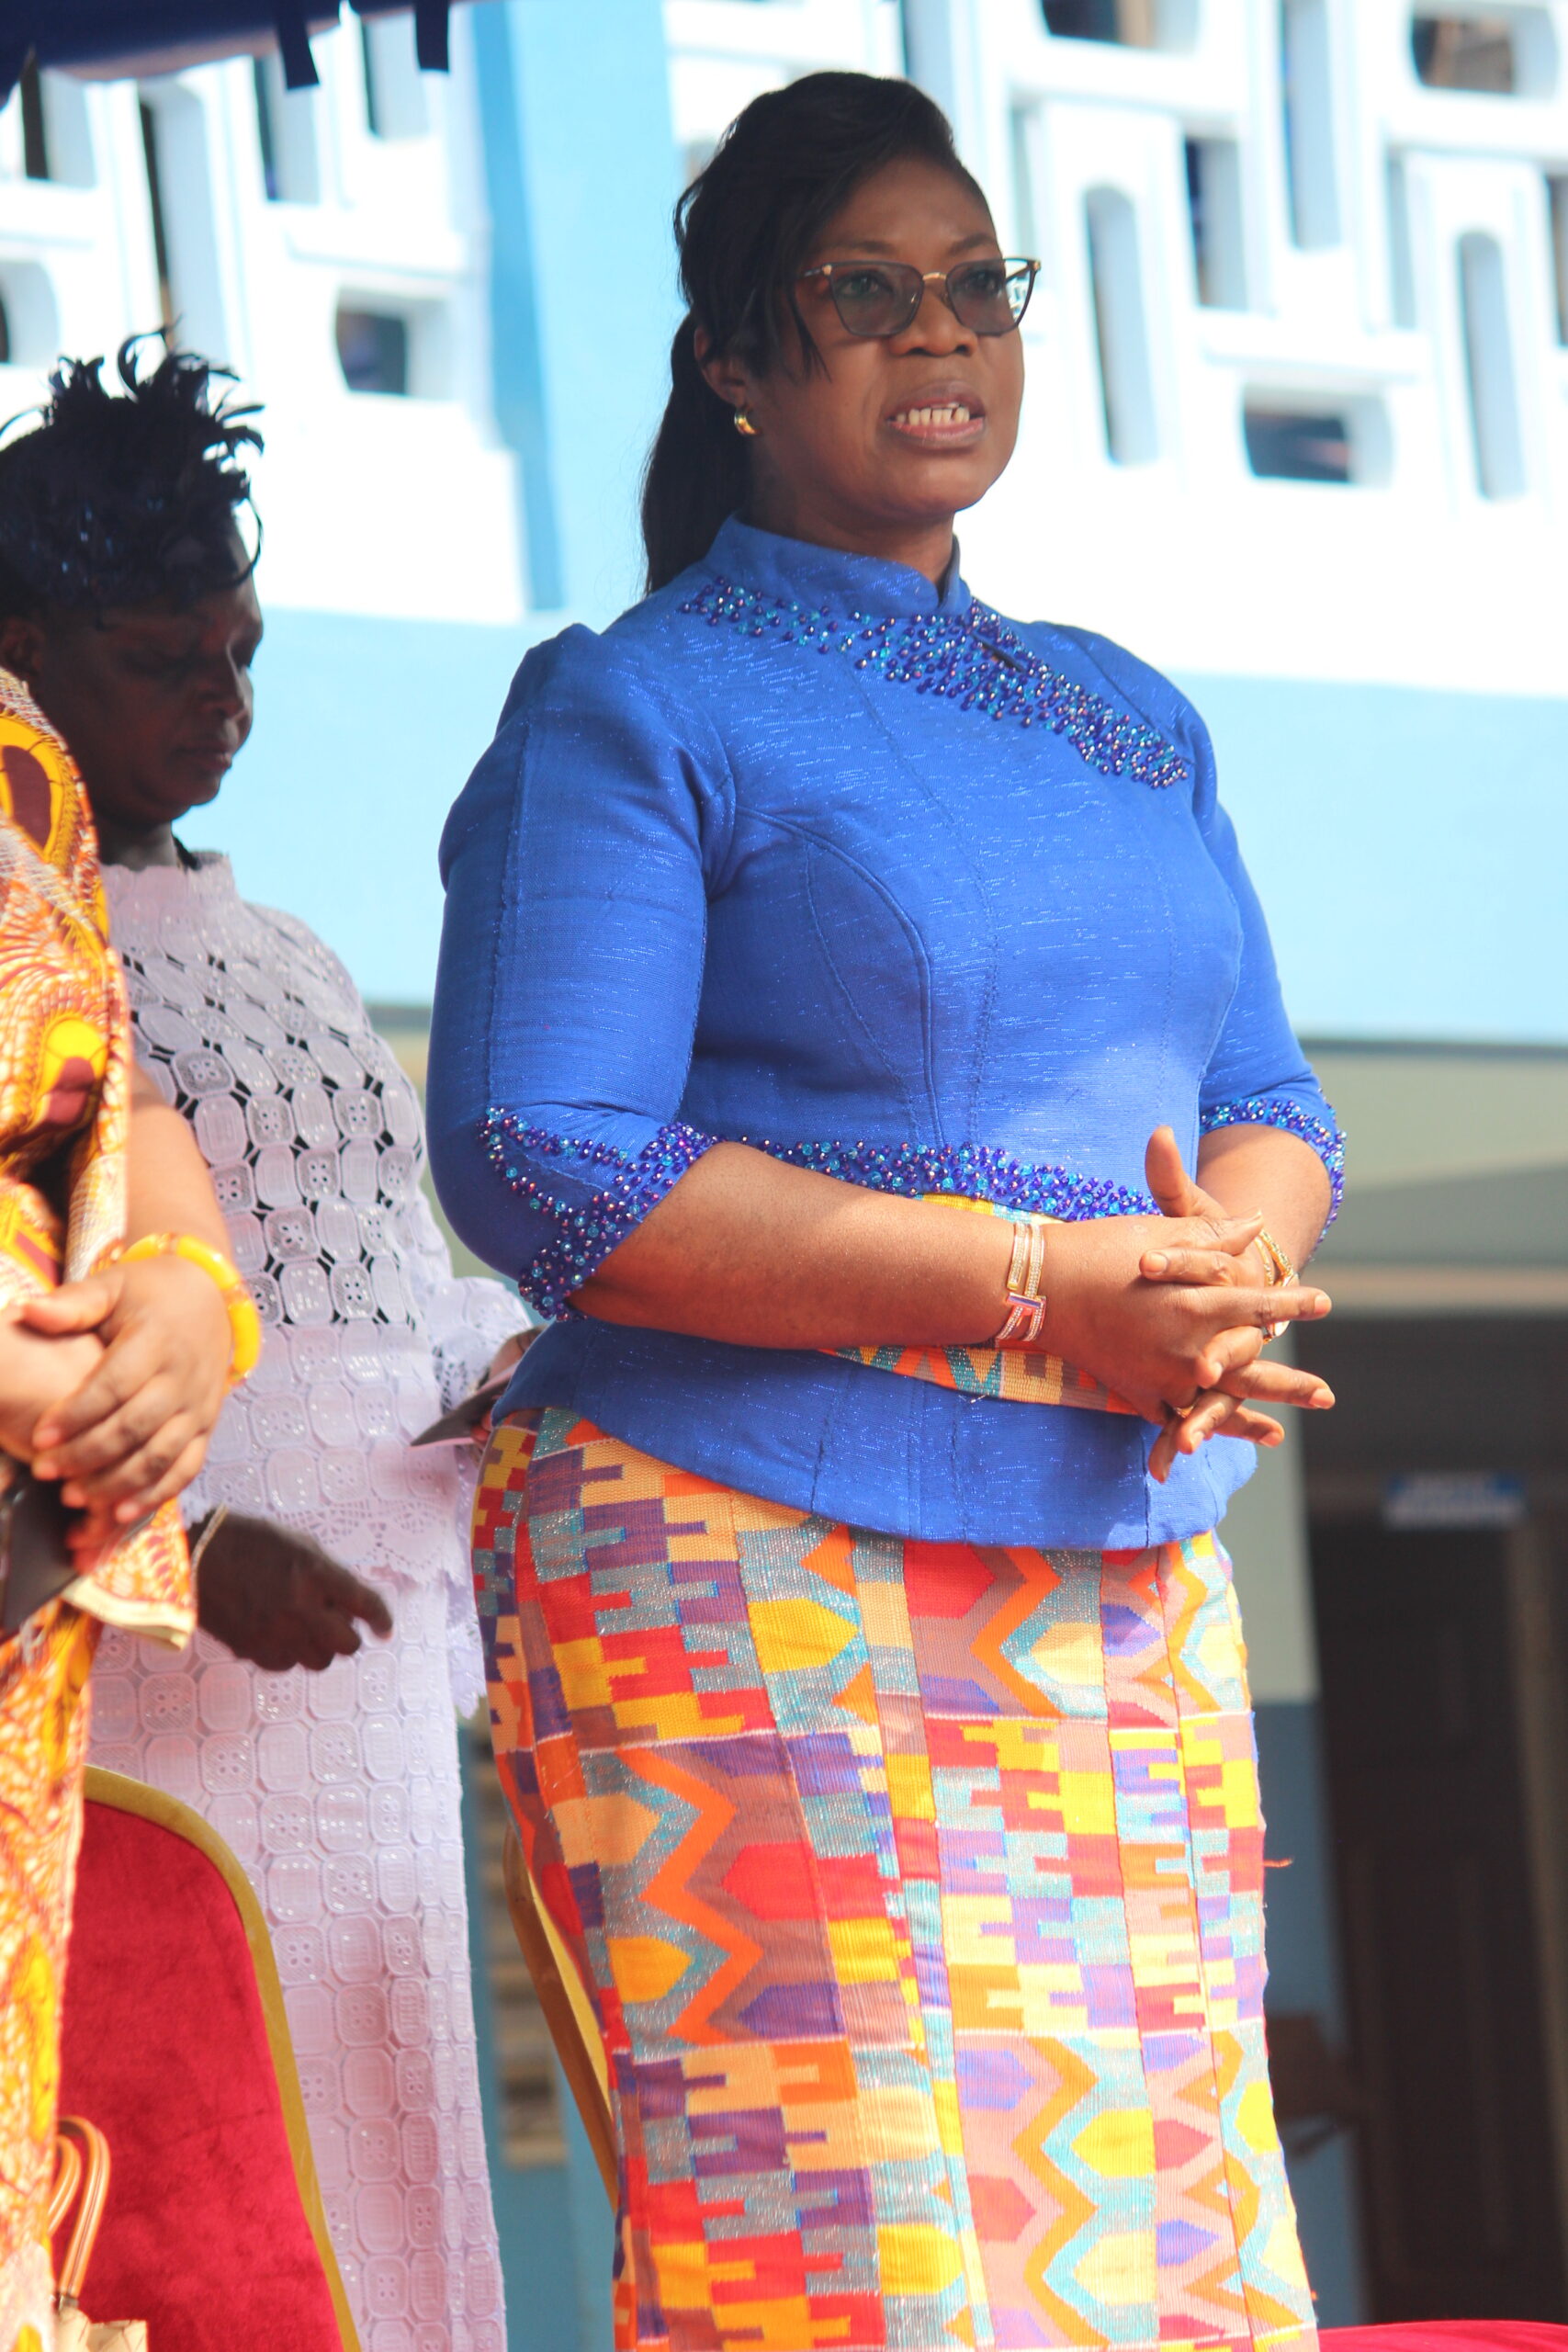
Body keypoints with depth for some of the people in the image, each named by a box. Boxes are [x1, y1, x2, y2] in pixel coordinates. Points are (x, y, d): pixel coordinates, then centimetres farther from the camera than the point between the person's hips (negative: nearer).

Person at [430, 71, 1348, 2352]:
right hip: (762, 1571, -6)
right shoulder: (632, 712, -1)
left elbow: (1269, 1103, 19)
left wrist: (1234, 1260, -7)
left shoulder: (1129, 723, 20)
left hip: (1128, 1578, 6)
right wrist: (1042, 1283, -16)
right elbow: (549, 1164, -12)